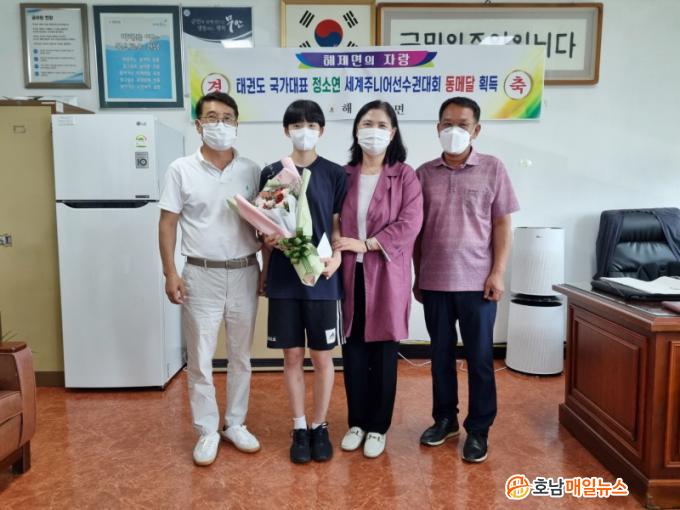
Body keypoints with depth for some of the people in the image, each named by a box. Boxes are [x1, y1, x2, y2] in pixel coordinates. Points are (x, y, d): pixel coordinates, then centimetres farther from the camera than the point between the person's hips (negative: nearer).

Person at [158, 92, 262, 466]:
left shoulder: (251, 171, 3)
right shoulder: (181, 170, -1)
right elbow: (168, 223, -1)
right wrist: (170, 273, -9)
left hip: (244, 273, 2)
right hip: (201, 275, -2)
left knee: (240, 356, 13)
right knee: (200, 359, 7)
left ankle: (236, 424, 30)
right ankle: (207, 431, 24)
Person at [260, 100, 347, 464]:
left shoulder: (334, 174, 2)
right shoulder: (271, 174, 5)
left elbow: (338, 226, 2)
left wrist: (336, 255, -16)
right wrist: (265, 271, -4)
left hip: (322, 279, -1)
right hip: (283, 279, 1)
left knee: (322, 356, 7)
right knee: (292, 355, 9)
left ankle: (319, 426, 26)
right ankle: (299, 427, 25)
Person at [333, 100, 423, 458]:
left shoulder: (405, 176, 0)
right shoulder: (344, 175, 9)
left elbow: (409, 224, -10)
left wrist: (366, 244, -15)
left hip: (387, 277, -2)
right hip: (350, 275, 3)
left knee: (383, 352, 6)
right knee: (353, 352, 9)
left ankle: (378, 427, 24)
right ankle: (356, 422, 28)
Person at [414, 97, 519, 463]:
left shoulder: (492, 169, 1)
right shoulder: (424, 173, 6)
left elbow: (501, 224, 0)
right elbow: (417, 229, 9)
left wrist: (497, 272, -7)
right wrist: (417, 276, 7)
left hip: (477, 281, -2)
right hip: (434, 282, 2)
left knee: (479, 357, 7)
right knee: (441, 354, 13)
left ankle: (478, 430, 22)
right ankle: (444, 419, 31)